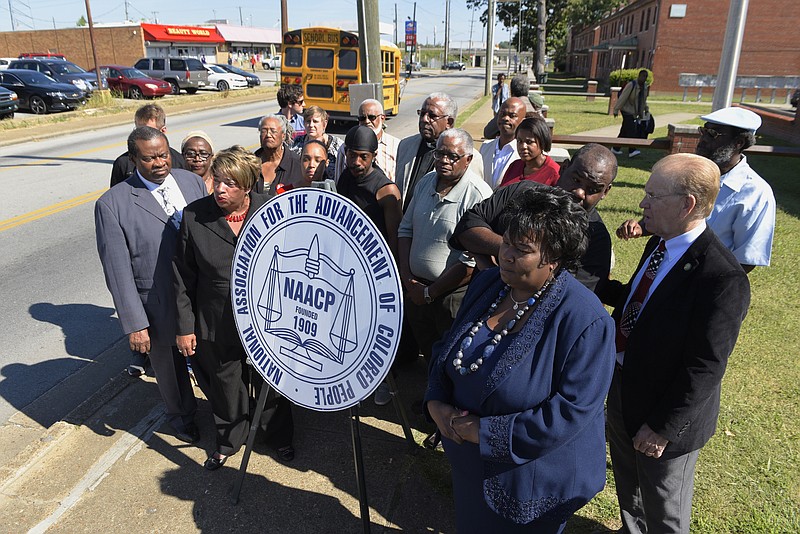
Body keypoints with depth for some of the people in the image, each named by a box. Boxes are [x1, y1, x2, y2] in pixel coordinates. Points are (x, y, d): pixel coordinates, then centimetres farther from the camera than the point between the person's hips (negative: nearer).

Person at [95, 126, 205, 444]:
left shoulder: (192, 181, -2)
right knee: (170, 370, 22)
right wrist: (134, 324, -13)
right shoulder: (113, 204, -14)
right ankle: (182, 416, 51)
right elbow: (118, 271, -13)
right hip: (161, 310, -2)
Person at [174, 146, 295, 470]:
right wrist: (185, 326, -2)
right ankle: (228, 442, 47)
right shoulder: (194, 216, -9)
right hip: (217, 326, 1)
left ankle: (280, 437, 46)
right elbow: (183, 277, -3)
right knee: (226, 387, 19)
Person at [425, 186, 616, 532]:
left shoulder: (586, 321, -27)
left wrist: (485, 432, -26)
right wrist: (436, 402, -11)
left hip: (532, 481, -5)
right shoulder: (486, 283, -6)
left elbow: (570, 412, -29)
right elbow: (448, 347, 5)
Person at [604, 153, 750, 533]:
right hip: (623, 390, 8)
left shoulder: (723, 279, -30)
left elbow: (705, 369, -26)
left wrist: (663, 427, -20)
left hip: (667, 414, -7)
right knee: (627, 488, 32)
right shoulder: (660, 243, -4)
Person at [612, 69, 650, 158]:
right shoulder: (631, 85, -16)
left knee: (624, 131, 11)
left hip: (635, 112, 8)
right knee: (631, 131, -17)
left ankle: (616, 148, 20)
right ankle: (632, 151, -22)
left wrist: (646, 109, 12)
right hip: (627, 111, -7)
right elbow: (622, 98, -16)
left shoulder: (646, 86, 7)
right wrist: (616, 110, -16)